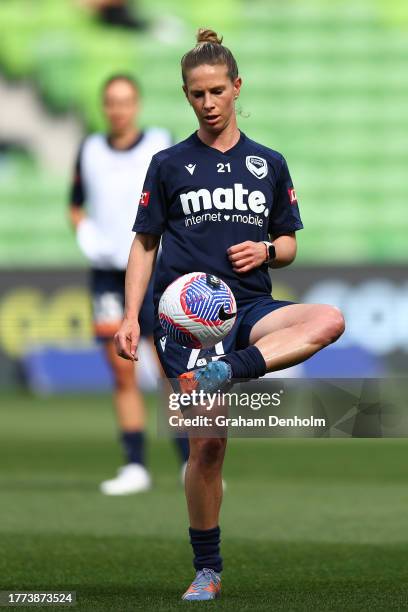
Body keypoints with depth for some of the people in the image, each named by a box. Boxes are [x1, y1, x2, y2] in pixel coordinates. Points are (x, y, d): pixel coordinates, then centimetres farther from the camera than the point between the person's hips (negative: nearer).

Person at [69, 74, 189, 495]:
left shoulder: (161, 145, 1)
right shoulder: (90, 151, 9)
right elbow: (76, 206, 20)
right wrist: (85, 232, 1)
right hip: (105, 271, 3)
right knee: (122, 372, 2)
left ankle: (191, 465, -3)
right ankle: (135, 467, 8)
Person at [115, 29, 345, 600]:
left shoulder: (269, 164, 12)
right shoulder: (169, 164, 7)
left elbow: (289, 246, 16)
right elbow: (144, 245, 9)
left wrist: (266, 250, -8)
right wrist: (130, 318, -1)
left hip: (251, 307, 2)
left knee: (330, 319, -30)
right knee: (207, 443, -8)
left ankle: (223, 372, -39)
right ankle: (207, 571, 6)